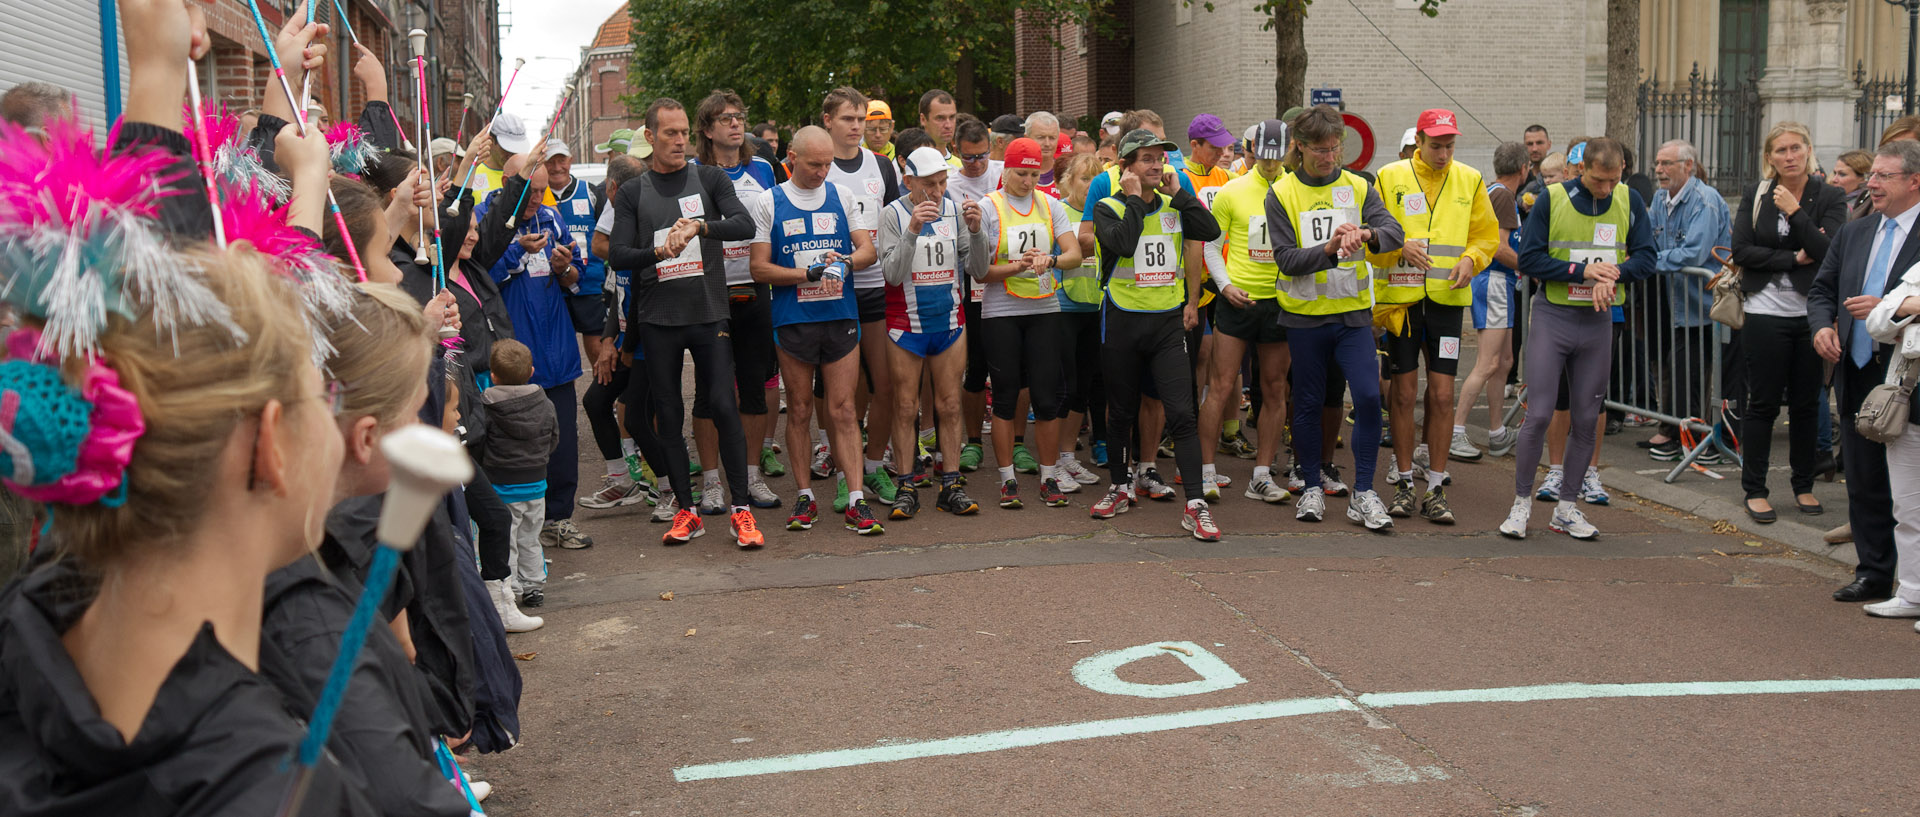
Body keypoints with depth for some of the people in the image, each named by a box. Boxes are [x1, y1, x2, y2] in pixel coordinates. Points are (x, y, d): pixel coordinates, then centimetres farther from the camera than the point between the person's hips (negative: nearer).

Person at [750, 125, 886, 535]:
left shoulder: (843, 196, 8)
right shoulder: (768, 203, 2)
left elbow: (869, 250, 6)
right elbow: (759, 268, -2)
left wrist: (845, 261, -15)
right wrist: (810, 274, -14)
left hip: (841, 317, 1)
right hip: (792, 319, -1)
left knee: (843, 411, -1)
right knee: (799, 410, 7)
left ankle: (856, 501, -2)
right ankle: (805, 496, 16)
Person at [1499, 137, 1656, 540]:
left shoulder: (1629, 202, 4)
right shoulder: (1552, 199, -6)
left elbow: (1646, 257, 4)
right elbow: (1529, 259, -8)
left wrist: (1613, 274, -16)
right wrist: (1582, 271, -17)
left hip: (1598, 321, 4)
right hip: (1552, 315, -3)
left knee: (1586, 419, 7)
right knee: (1539, 414, -8)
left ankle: (1565, 509, 17)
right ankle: (1522, 501, 6)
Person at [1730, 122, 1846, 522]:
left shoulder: (1829, 197, 2)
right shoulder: (1756, 198, 4)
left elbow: (1830, 252, -11)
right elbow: (1741, 250, -6)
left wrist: (1795, 212, -15)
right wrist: (1795, 258, -12)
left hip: (1812, 314, 1)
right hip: (1766, 313, 0)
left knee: (1806, 403, 9)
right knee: (1763, 403, 3)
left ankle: (1804, 485, 22)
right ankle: (1754, 490, 10)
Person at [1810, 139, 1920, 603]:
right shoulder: (1853, 233, 13)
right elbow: (1822, 289, 17)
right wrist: (1822, 325, 0)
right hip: (1857, 374, 7)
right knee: (1863, 478, 13)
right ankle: (1874, 573, 24)